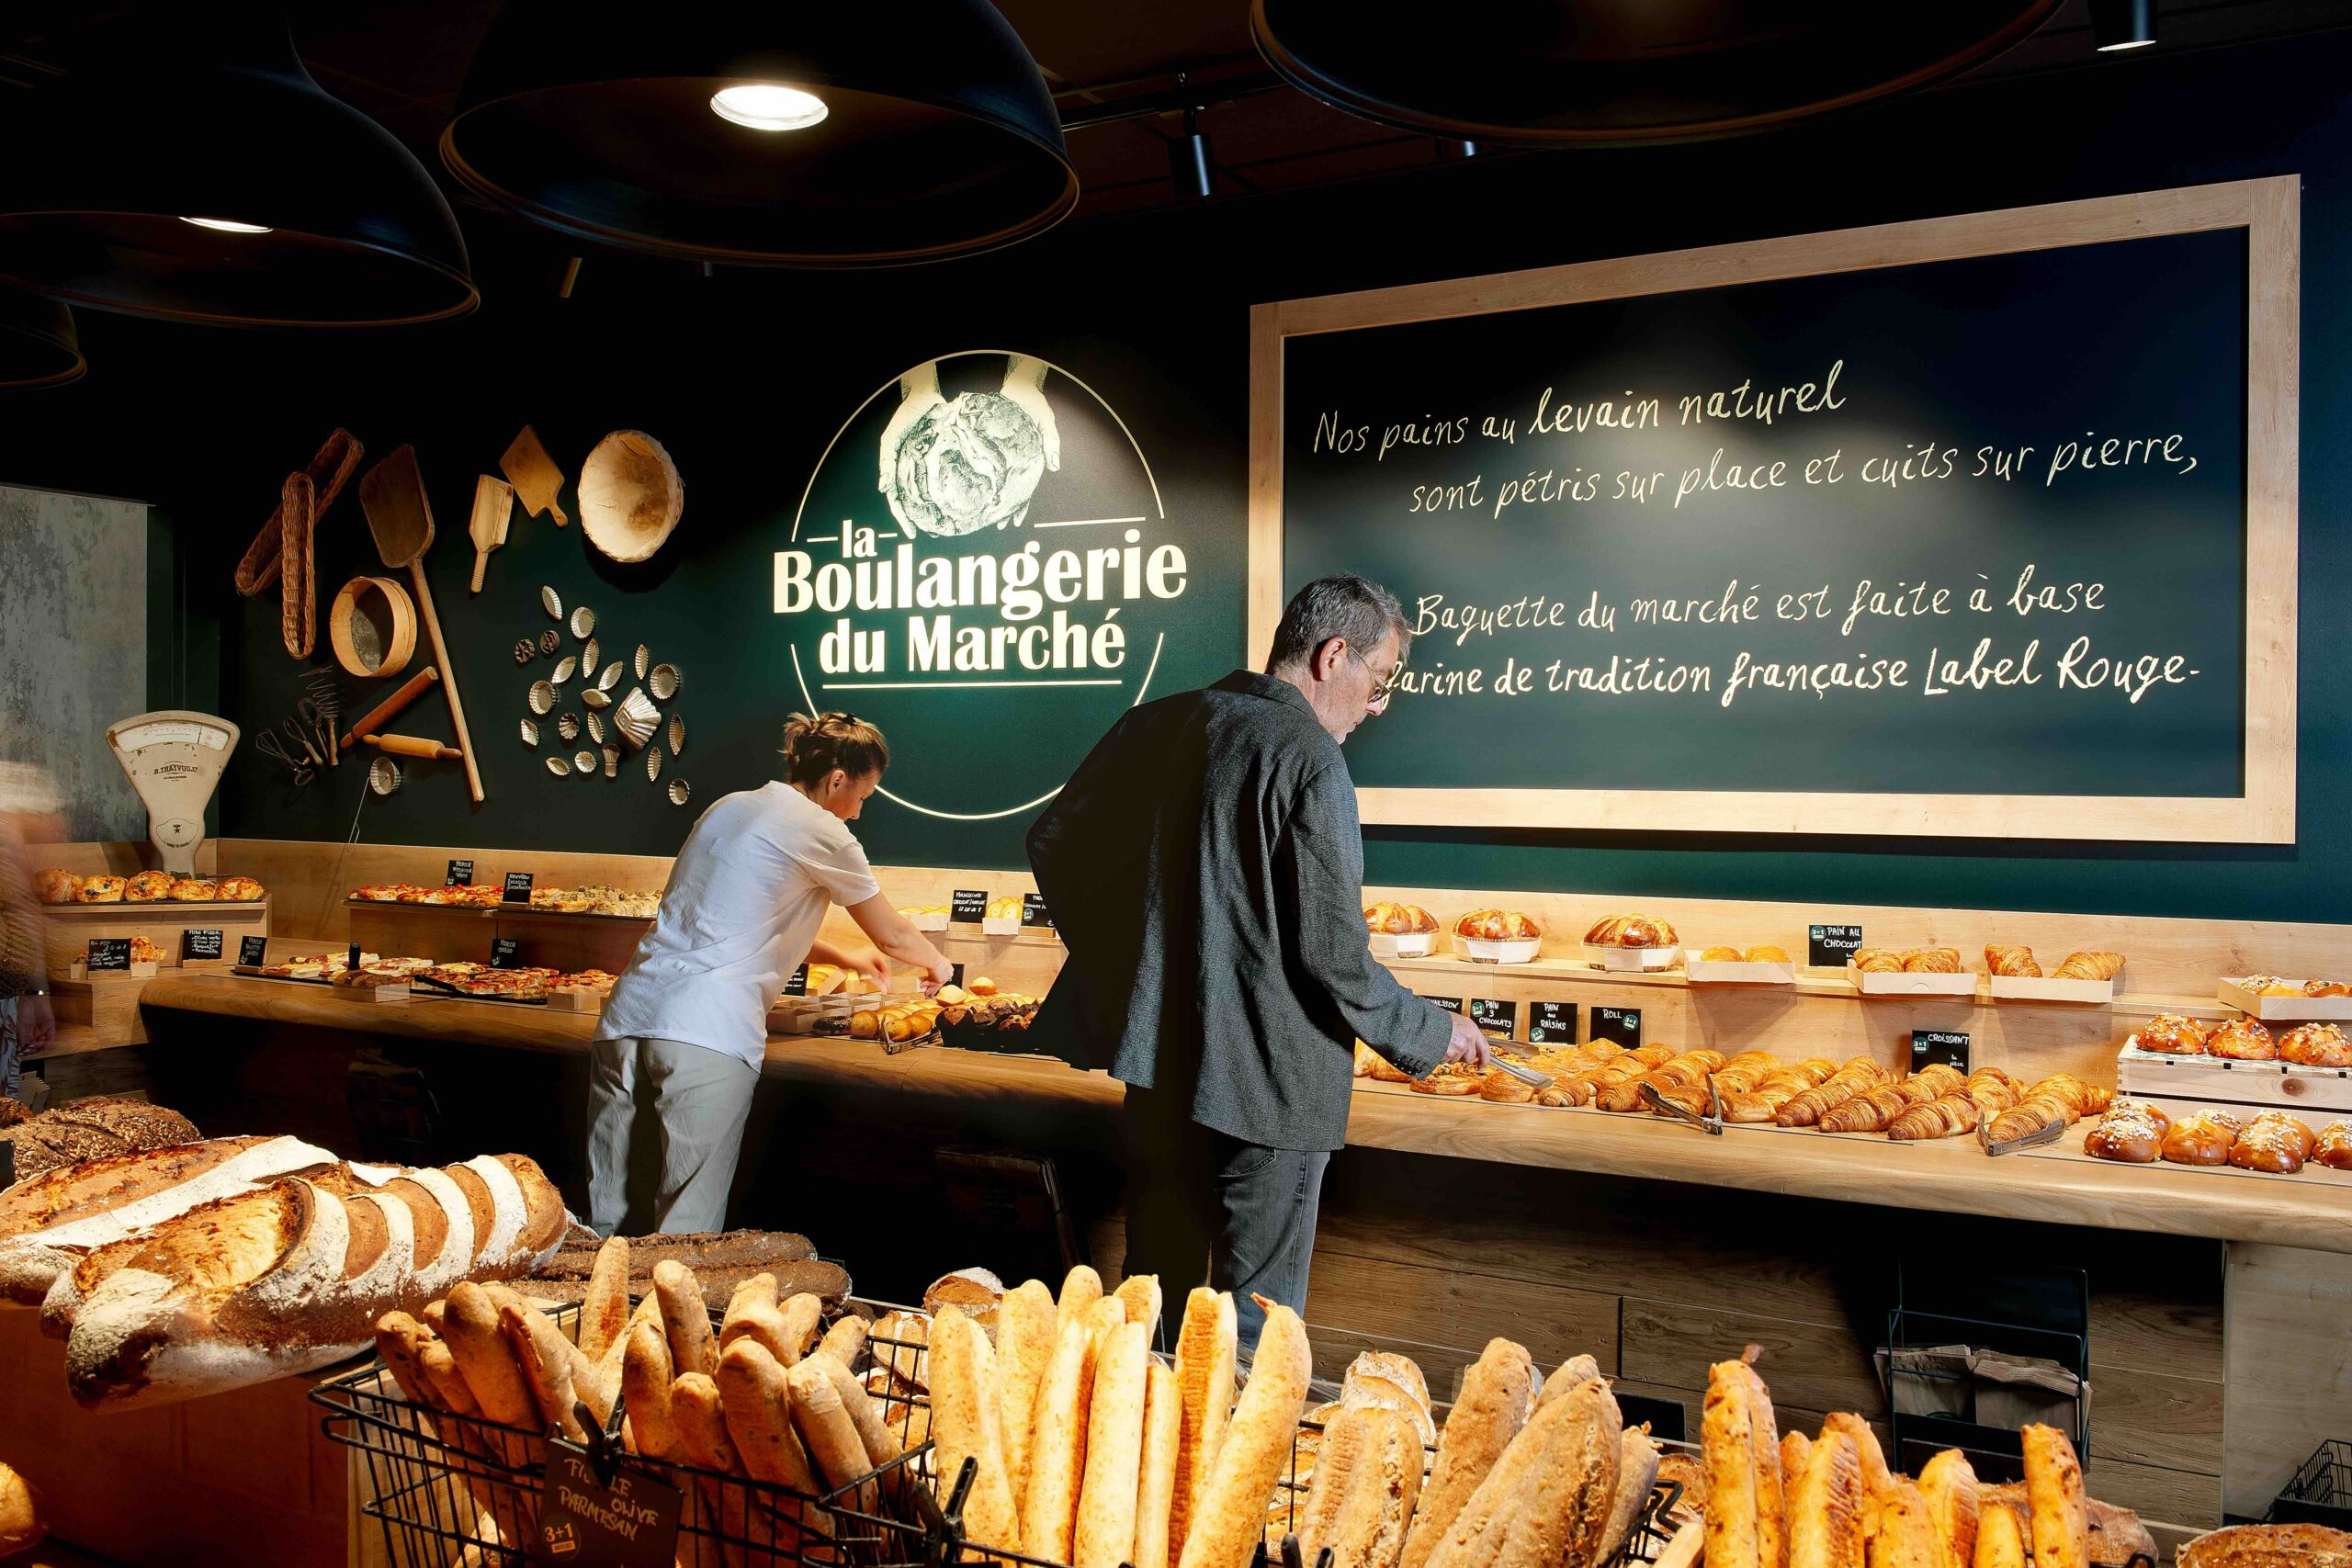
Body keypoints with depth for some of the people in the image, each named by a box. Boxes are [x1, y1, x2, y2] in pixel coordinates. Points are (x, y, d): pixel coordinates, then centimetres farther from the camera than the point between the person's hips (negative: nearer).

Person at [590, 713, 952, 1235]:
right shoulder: (821, 830, 1)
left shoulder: (729, 806, 23)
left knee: (611, 1221, 11)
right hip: (708, 1036, -8)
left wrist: (845, 957, 43)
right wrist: (937, 966, 32)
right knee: (687, 1232, -3)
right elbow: (893, 935, 12)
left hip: (628, 1016, 8)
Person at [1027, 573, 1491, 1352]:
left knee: (1158, 1279, 20)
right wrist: (1430, 1031, -1)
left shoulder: (1158, 723, 4)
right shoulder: (1311, 762, -17)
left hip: (1157, 1048, 7)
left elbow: (1052, 839, 12)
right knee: (1255, 1322, 7)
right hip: (1266, 1069, -7)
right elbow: (1331, 953, -17)